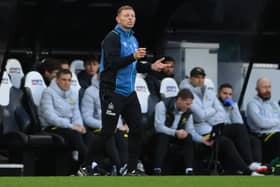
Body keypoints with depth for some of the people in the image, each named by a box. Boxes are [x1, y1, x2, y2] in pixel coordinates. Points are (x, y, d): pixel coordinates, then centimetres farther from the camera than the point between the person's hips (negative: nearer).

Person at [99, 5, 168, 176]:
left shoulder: (133, 39, 15)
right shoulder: (113, 38, -10)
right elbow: (112, 62, -22)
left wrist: (151, 67, 7)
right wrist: (133, 56, -32)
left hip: (129, 92, 8)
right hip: (113, 92, -8)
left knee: (137, 129, 5)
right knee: (107, 132, -6)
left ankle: (132, 169, 12)